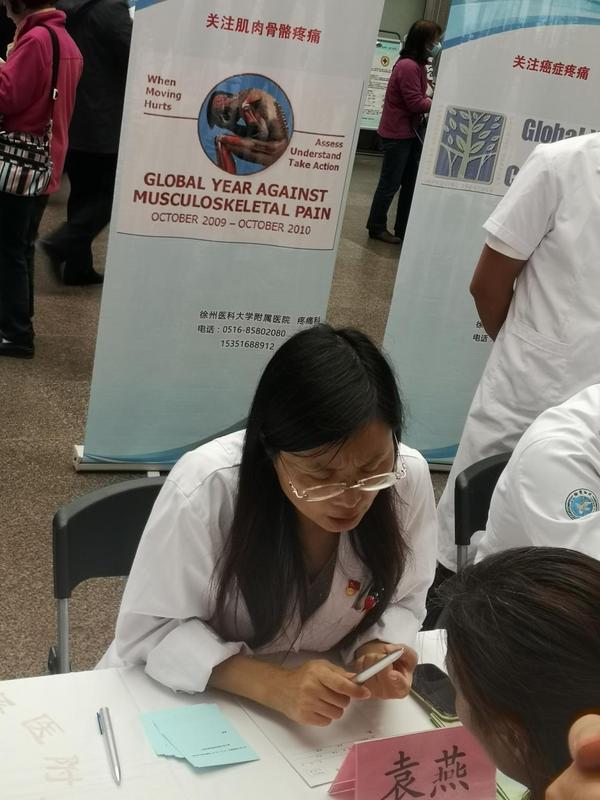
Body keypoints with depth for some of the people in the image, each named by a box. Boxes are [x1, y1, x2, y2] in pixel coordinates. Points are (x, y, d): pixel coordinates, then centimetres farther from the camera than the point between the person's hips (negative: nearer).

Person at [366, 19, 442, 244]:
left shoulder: (417, 65, 12)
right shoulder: (408, 66, -20)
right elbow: (415, 103, -21)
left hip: (410, 132, 10)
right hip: (397, 134, -10)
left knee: (410, 183, 12)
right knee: (390, 183, 0)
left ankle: (403, 230, 19)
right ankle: (377, 227, 12)